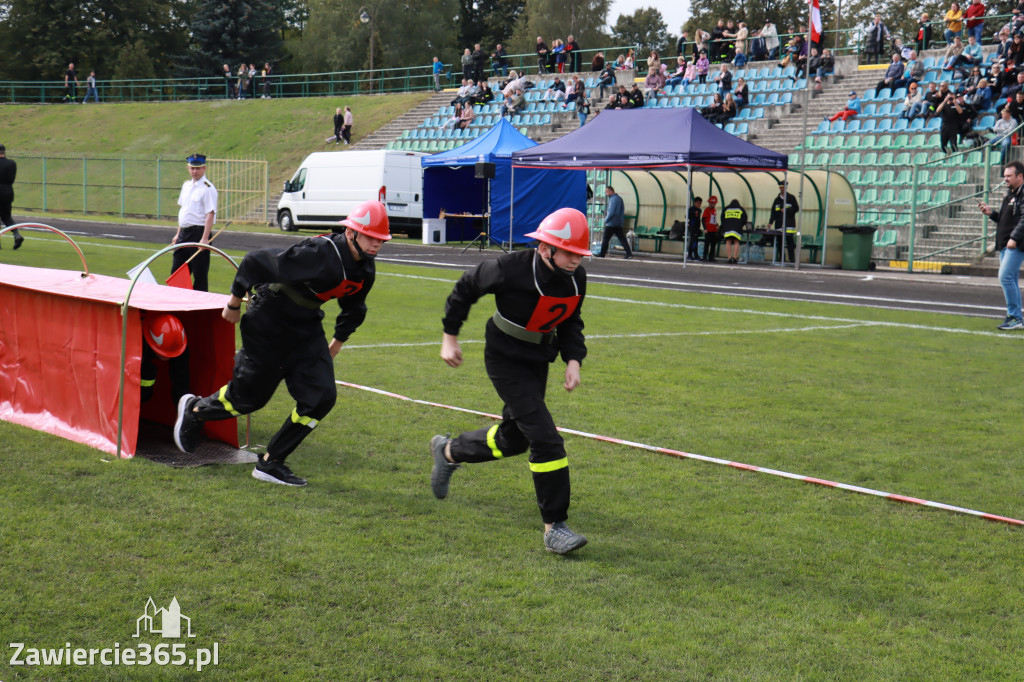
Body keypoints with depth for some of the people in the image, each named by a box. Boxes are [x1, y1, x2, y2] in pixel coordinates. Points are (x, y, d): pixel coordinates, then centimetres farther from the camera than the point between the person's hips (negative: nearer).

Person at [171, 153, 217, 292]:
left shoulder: (208, 188, -11)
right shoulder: (186, 185, 14)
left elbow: (210, 214, -17)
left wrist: (204, 239, -24)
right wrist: (178, 234, 20)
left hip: (199, 232, -9)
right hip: (184, 233, 9)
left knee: (200, 275, -4)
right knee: (176, 271, 10)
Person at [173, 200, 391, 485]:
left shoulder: (365, 270, -5)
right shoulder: (319, 254, -31)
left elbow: (353, 309, 17)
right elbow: (255, 262, -24)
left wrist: (336, 344, 21)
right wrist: (234, 304, -12)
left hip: (307, 328, 7)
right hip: (268, 325, -7)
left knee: (321, 397, -5)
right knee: (249, 396, 4)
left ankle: (270, 463, 8)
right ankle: (195, 410, 36)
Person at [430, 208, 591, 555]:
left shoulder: (576, 278, -8)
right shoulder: (511, 269, -25)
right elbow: (465, 288, -8)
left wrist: (573, 359, -5)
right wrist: (450, 337, -1)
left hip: (538, 361, 7)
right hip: (505, 360, -7)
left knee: (513, 438, 19)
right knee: (545, 438, -18)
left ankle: (449, 451, 47)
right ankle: (554, 527, -11)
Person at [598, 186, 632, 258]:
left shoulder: (613, 199, -12)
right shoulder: (619, 198, 17)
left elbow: (611, 212, -19)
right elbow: (622, 212, 20)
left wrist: (606, 220, -7)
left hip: (611, 223, -9)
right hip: (619, 224, 9)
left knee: (605, 238, 1)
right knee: (622, 238, 3)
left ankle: (602, 254, 5)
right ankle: (629, 253, -5)